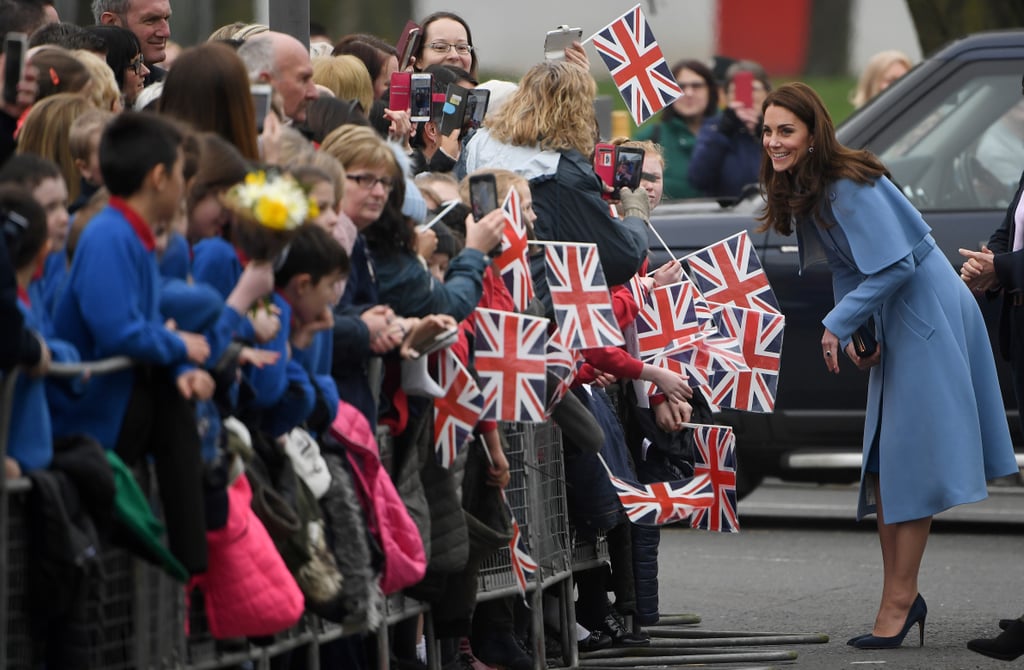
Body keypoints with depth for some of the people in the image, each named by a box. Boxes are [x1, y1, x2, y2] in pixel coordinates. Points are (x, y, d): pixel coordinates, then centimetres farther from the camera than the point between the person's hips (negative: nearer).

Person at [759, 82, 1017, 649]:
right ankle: (901, 597, 13)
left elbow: (896, 264, -25)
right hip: (895, 321, 10)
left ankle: (897, 603, -5)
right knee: (881, 464, 8)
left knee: (908, 462, -8)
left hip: (927, 318, -10)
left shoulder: (847, 187, -21)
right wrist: (849, 334, -1)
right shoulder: (803, 192, 8)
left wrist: (838, 325, -21)